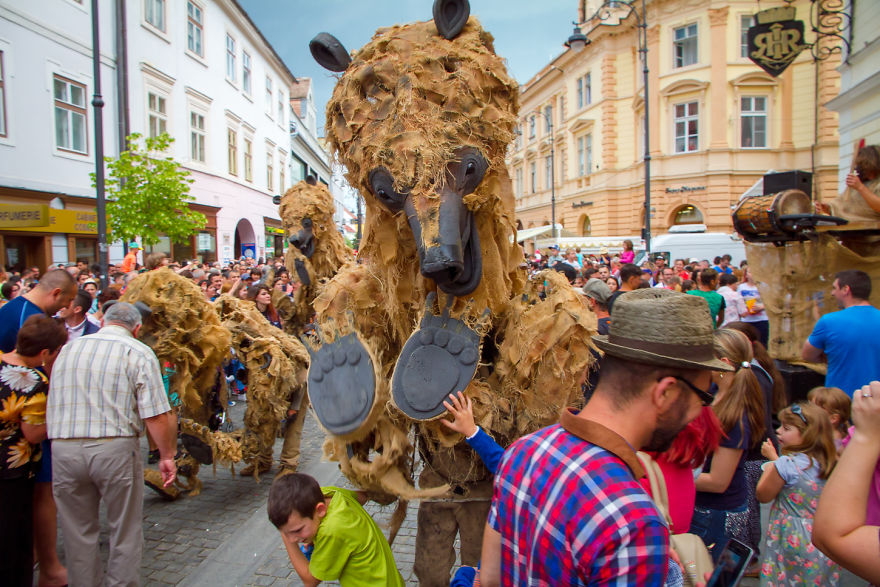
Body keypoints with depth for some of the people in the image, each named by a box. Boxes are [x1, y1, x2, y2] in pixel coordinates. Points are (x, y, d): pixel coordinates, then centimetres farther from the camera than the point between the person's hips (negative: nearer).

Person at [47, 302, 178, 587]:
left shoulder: (68, 349, 12)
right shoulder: (138, 353, -4)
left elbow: (51, 406, 16)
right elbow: (157, 415, -12)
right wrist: (167, 456, -3)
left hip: (63, 449, 4)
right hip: (116, 448, -4)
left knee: (78, 532, 18)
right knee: (125, 532, 13)